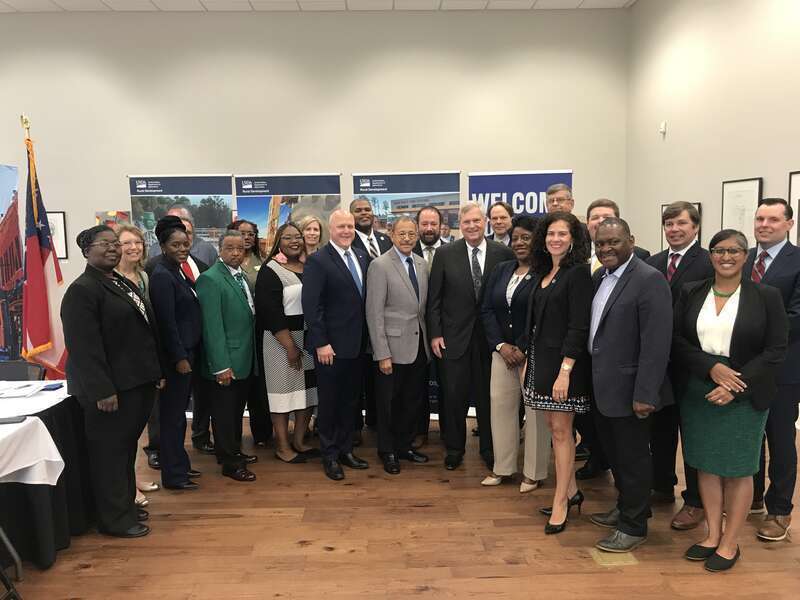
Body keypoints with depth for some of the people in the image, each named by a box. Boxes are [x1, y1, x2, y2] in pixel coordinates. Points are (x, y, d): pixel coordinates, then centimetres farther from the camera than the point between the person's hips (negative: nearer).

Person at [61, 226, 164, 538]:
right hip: (110, 387, -9)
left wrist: (157, 371, 15)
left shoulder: (124, 284, 15)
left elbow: (145, 330, 17)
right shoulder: (82, 290, -13)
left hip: (138, 381, 9)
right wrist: (102, 390, -23)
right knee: (110, 451, 4)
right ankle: (114, 518, 16)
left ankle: (125, 503, 33)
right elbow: (84, 346, -20)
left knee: (127, 446, 18)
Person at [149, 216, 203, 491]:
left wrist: (189, 353, 14)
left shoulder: (178, 272, 11)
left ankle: (180, 464, 30)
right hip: (176, 355, -9)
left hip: (187, 350, 9)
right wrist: (180, 358, -18)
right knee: (173, 414, 2)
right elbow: (166, 322, -20)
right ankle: (173, 475, 13)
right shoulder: (162, 276, -16)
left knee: (179, 411, 18)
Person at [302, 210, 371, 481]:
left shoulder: (362, 256, 8)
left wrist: (366, 337, 6)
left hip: (357, 344, 6)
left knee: (350, 400, 15)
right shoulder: (317, 261, -11)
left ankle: (345, 449, 30)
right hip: (331, 346, -6)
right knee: (329, 401, 8)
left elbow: (366, 297, 11)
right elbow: (311, 305, -15)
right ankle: (329, 456, 23)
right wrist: (321, 343, -17)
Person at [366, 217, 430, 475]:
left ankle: (405, 446, 33)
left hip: (419, 345, 6)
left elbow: (424, 306, 13)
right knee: (389, 403, 8)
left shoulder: (422, 264, 9)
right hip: (394, 347, -6)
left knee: (413, 401, 16)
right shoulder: (380, 265, -10)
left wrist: (429, 339, 6)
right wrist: (382, 354, -16)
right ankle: (388, 452, 26)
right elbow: (374, 313, -13)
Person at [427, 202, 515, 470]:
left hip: (490, 336, 1)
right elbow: (434, 298, 0)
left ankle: (490, 449, 29)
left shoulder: (504, 253, -2)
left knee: (488, 396, 11)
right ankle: (454, 449, 27)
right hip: (455, 337, 0)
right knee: (454, 397, 8)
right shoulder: (445, 253, -2)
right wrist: (435, 333, -4)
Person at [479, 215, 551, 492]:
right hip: (502, 350, 6)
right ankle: (502, 467, 22)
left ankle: (534, 472, 17)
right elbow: (487, 310, 7)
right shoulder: (501, 270, 11)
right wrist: (501, 346, -4)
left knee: (535, 409, 3)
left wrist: (522, 349, -13)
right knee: (500, 405, 8)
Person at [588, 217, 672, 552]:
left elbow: (657, 343, -21)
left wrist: (644, 394, -22)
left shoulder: (649, 280, -17)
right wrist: (591, 378, 10)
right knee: (614, 453, 22)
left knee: (632, 458, 8)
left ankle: (634, 526, 25)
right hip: (602, 386, 8)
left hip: (628, 389, -8)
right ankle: (625, 507, 42)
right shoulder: (599, 277, 8)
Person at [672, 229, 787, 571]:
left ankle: (730, 543, 22)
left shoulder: (766, 297, -3)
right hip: (697, 393, 3)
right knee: (706, 465, 11)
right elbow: (676, 340, 1)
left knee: (738, 469, 7)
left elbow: (776, 350, -5)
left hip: (745, 397, -2)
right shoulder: (690, 294, 4)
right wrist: (711, 367, -14)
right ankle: (712, 535, 27)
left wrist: (735, 387, -15)